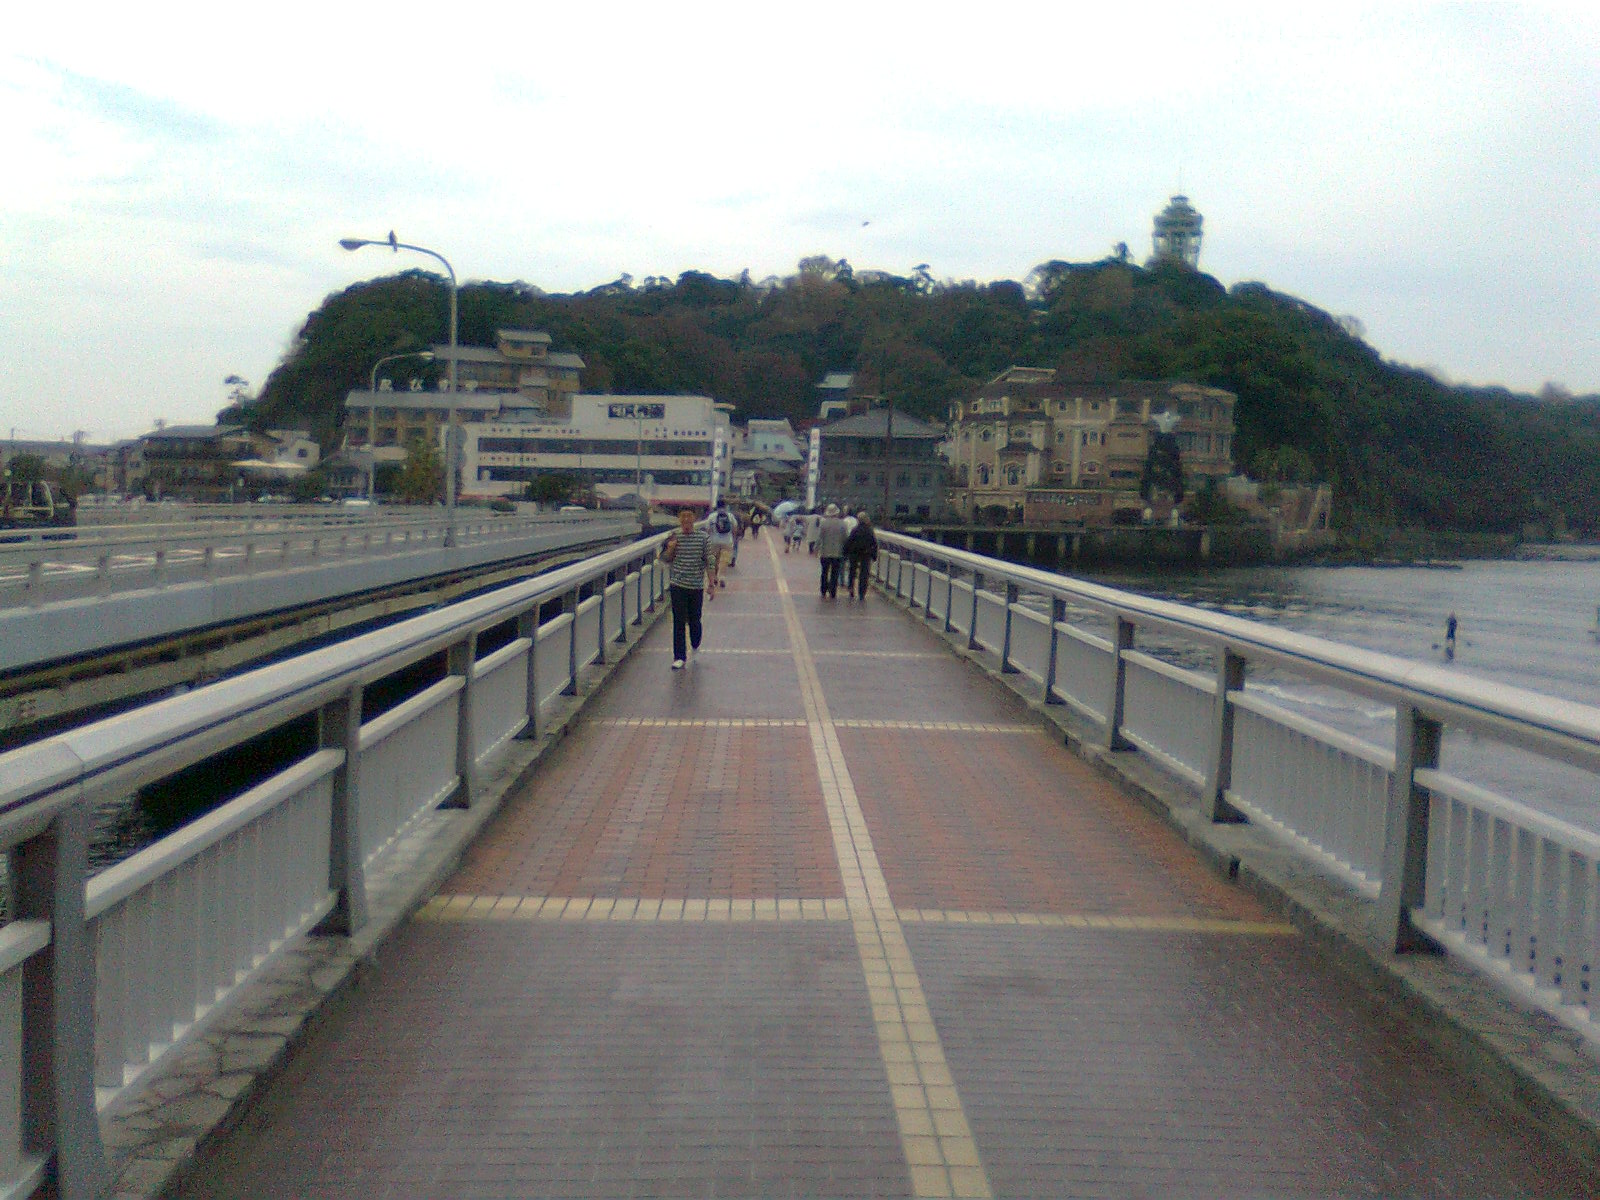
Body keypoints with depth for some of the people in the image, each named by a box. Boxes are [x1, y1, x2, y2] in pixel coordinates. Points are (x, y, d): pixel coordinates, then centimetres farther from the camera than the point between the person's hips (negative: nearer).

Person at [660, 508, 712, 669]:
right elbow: (664, 559, 9)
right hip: (678, 585, 0)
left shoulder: (703, 537, -2)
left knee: (694, 619, 9)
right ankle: (679, 657, 4)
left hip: (697, 585, 0)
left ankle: (695, 644, 39)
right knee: (679, 622, -1)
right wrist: (670, 548, -12)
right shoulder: (674, 537, 2)